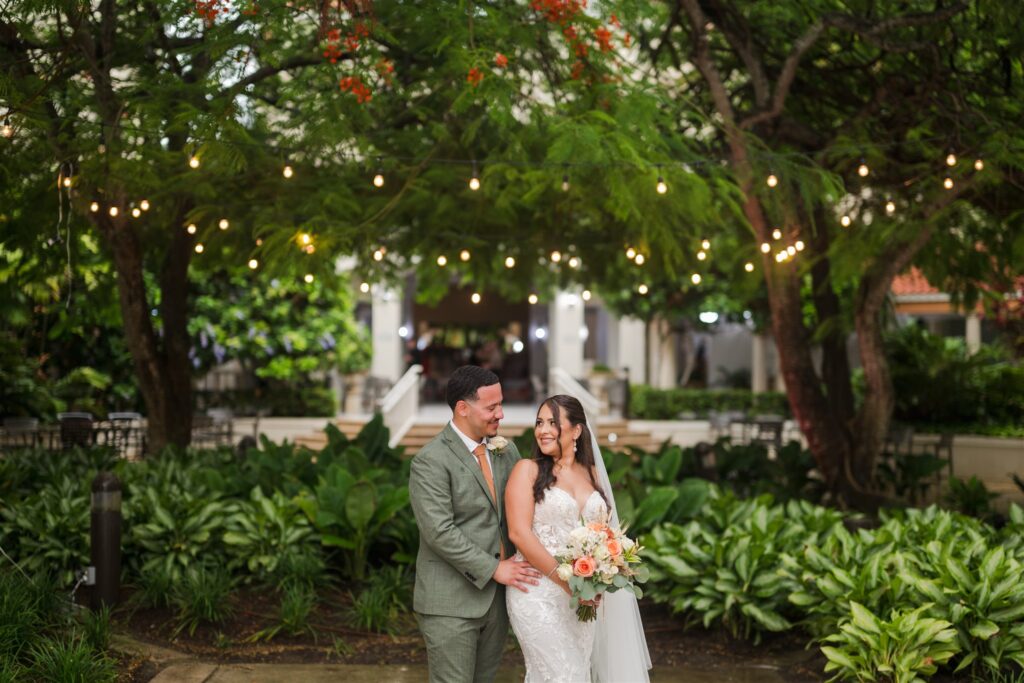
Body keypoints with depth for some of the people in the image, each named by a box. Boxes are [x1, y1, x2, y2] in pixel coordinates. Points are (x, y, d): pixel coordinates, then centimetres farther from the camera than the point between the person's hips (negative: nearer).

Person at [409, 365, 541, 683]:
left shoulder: (506, 450, 9)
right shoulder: (430, 461, -13)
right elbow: (439, 531, -19)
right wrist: (493, 569, -16)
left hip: (497, 596, 6)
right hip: (451, 602, -6)